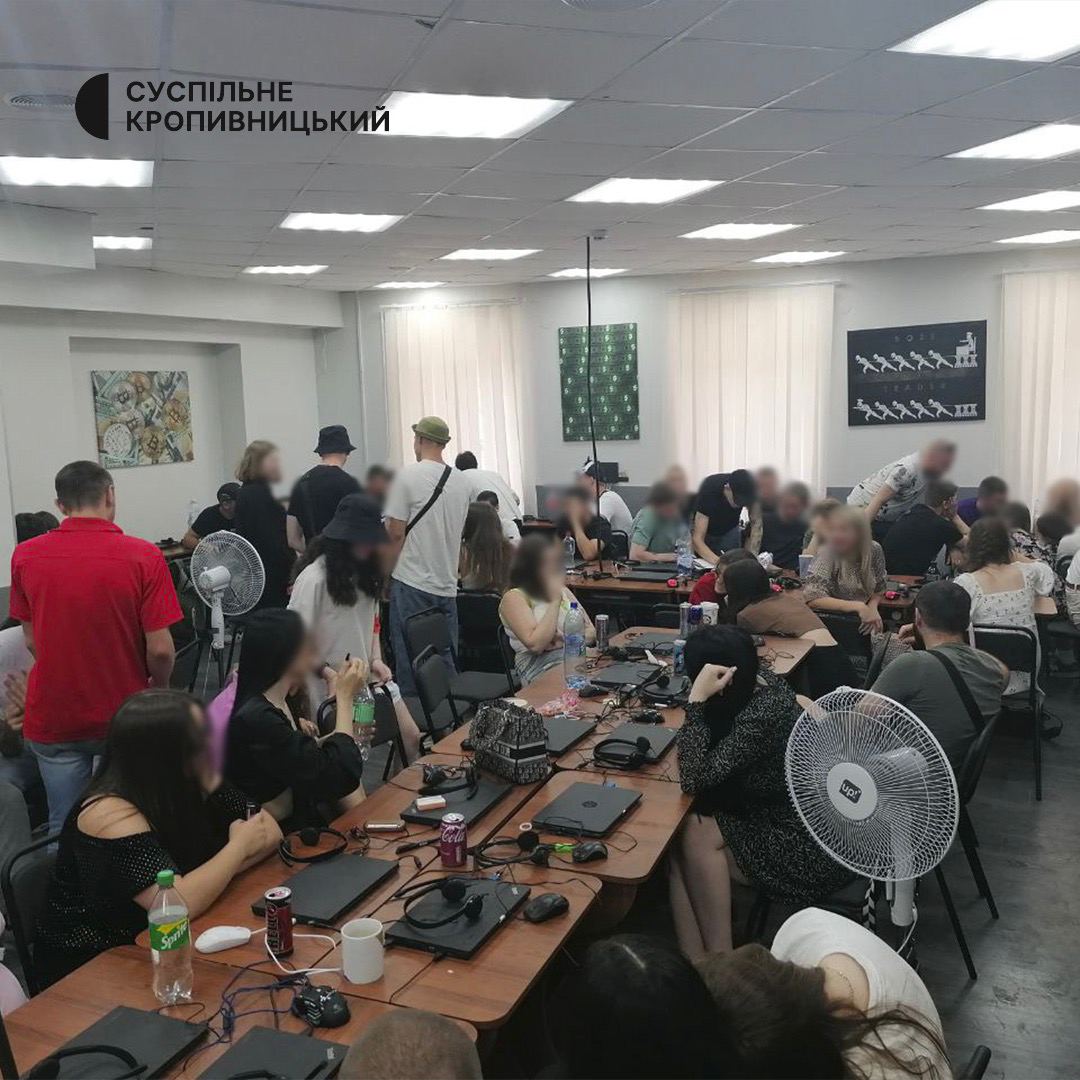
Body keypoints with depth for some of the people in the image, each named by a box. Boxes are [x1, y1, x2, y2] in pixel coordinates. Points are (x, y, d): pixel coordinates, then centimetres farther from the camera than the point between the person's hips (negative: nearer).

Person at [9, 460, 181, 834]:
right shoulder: (143, 556, -16)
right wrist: (159, 690, 4)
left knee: (64, 828, 13)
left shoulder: (24, 557, -6)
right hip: (125, 716, -2)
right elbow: (160, 649, -16)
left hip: (53, 717, 2)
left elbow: (32, 641, 3)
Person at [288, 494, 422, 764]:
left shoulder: (366, 571, 5)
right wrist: (327, 672, -25)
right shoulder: (314, 578, -19)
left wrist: (376, 659, 0)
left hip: (369, 677, 7)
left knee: (411, 737, 7)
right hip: (331, 687, -7)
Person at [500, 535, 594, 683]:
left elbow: (591, 632, 18)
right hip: (542, 663, -7)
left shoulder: (563, 591, 21)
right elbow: (535, 644, -16)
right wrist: (555, 601, -10)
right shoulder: (514, 598, -2)